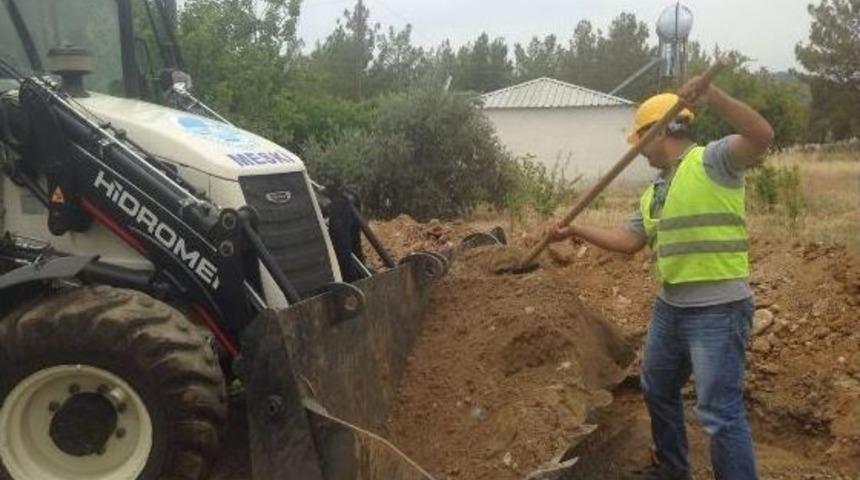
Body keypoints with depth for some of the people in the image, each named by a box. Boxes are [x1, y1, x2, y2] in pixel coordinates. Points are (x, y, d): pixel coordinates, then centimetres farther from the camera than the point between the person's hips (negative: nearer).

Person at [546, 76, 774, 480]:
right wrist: (575, 231, 16)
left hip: (718, 309, -10)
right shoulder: (654, 192, 16)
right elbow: (628, 240, 18)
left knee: (720, 412, -6)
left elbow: (762, 136, -27)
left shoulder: (713, 160, -10)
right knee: (657, 391, 23)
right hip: (669, 306, 10)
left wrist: (712, 95, -37)